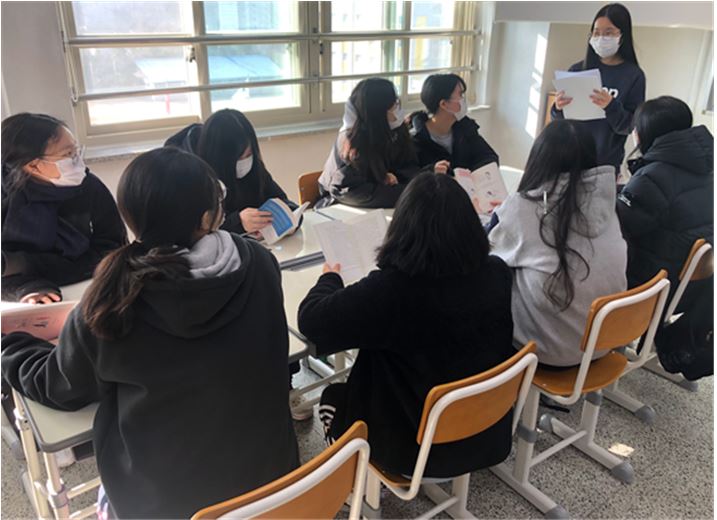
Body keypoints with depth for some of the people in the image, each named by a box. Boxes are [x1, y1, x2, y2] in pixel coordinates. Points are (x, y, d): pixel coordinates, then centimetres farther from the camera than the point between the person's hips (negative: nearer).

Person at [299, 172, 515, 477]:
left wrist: (330, 278, 0)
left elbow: (310, 320, -19)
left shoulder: (389, 289, -31)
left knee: (332, 398, 22)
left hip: (417, 448, -5)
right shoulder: (497, 273, -15)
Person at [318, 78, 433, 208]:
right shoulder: (352, 139, -22)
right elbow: (346, 191, -27)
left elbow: (409, 166, 4)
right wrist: (408, 193, -29)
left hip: (377, 206, 7)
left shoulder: (396, 129, -5)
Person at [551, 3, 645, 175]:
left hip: (604, 165, -2)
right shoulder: (577, 70, 5)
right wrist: (558, 108, -15)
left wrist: (611, 107, -23)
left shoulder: (633, 76, -2)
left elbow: (628, 126, -5)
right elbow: (559, 119, 8)